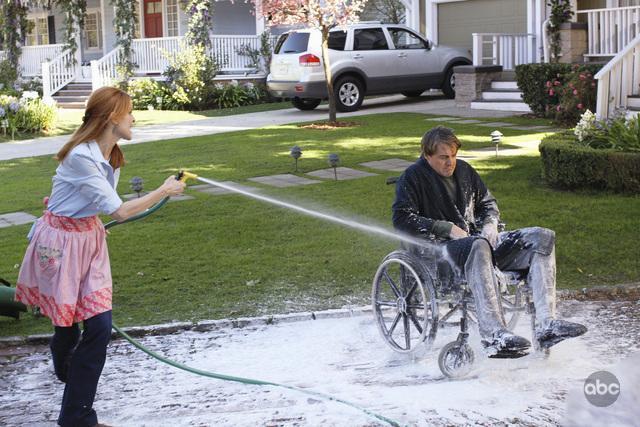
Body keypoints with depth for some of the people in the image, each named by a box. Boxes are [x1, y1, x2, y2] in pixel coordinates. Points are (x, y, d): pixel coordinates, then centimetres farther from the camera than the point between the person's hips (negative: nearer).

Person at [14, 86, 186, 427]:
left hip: (90, 237, 7)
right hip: (61, 242, -7)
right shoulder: (81, 157, -25)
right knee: (67, 327, 2)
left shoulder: (111, 155, 2)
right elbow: (119, 211, -23)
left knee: (99, 326, -1)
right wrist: (164, 191, -15)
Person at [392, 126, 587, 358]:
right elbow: (402, 218, -11)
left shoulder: (464, 169, 21)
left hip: (478, 238, 7)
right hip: (441, 248, -7)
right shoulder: (413, 177, 1)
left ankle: (546, 325, -27)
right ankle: (494, 336, -52)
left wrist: (490, 224, 6)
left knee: (542, 237, -12)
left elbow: (488, 202, 31)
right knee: (478, 247, -44)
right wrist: (448, 228, -14)